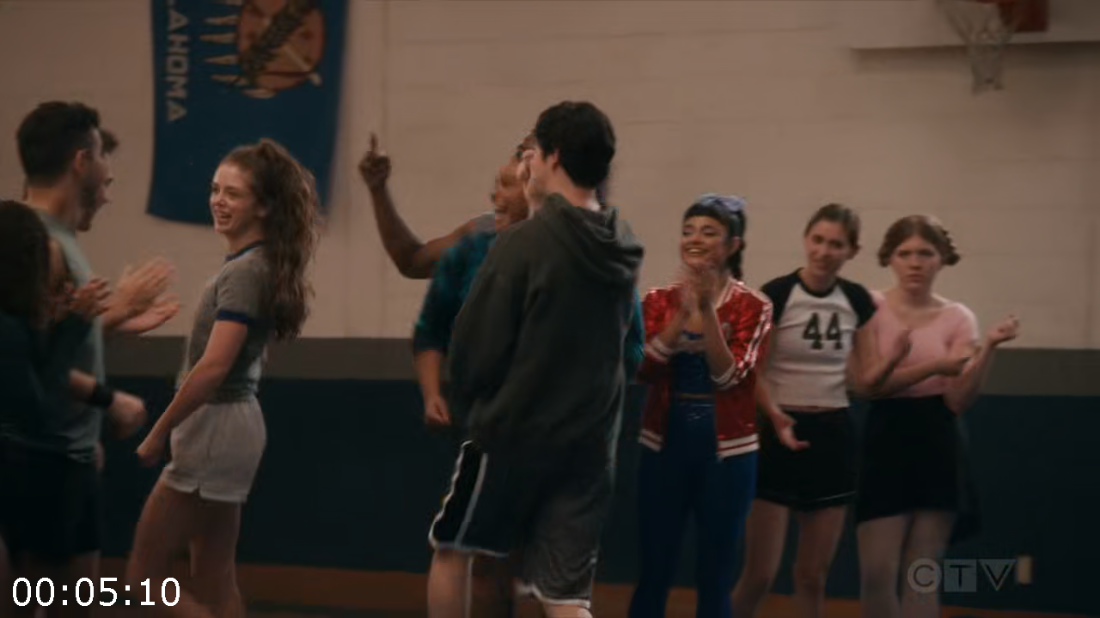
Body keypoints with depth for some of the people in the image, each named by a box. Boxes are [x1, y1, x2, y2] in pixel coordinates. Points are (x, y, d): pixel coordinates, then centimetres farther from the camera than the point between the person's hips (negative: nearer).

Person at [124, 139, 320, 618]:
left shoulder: (245, 271, -17)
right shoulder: (262, 265, 11)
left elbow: (214, 366, -24)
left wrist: (159, 432, -18)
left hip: (216, 428, -10)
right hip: (231, 424, 10)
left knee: (144, 578, -3)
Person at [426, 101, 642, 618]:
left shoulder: (521, 244, -15)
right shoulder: (621, 249, 5)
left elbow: (473, 346, -13)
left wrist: (468, 405, 11)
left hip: (511, 432, -5)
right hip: (590, 441, 5)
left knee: (450, 548, 18)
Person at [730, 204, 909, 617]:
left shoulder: (857, 300, 4)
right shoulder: (776, 295, -10)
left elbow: (865, 380, 6)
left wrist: (896, 356, -15)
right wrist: (776, 416, -29)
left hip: (834, 436, 4)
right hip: (782, 433, -4)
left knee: (813, 576, 9)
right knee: (760, 573, -6)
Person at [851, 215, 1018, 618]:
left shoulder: (957, 317, 3)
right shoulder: (871, 308, -2)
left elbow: (959, 400, -4)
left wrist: (989, 347, -16)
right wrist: (934, 365, -21)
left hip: (938, 448, 2)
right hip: (886, 443, -2)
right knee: (877, 574, -5)